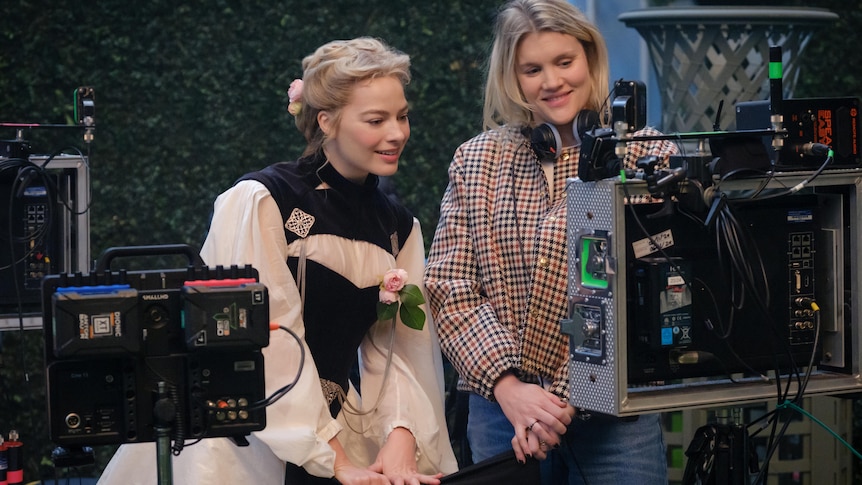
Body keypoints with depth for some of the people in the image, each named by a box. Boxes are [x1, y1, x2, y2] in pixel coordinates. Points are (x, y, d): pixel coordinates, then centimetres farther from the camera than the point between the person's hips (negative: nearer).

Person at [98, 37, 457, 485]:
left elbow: (400, 348, 0)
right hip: (237, 443, -5)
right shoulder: (258, 203, -13)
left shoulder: (399, 227, 6)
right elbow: (271, 351, -17)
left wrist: (400, 435, -16)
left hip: (333, 425, 5)